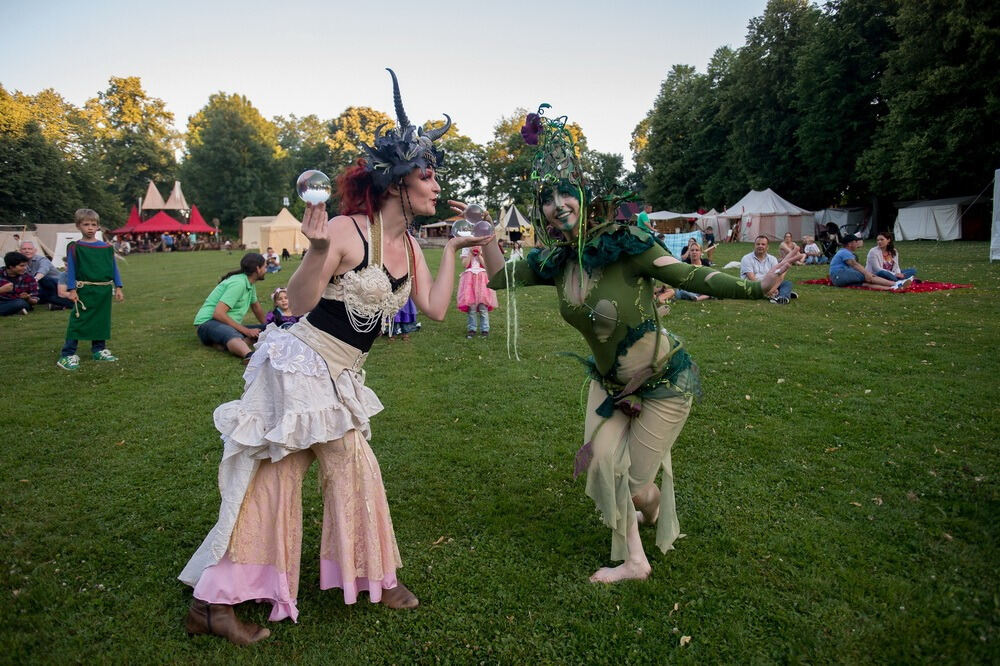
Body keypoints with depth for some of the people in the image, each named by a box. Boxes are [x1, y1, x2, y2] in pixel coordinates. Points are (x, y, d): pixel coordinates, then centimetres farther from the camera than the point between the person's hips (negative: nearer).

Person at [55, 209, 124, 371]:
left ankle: (99, 349, 26)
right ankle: (68, 355, -1)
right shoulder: (74, 248, -2)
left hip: (105, 291, 4)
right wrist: (71, 290, -9)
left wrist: (118, 288, 8)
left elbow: (114, 268, 11)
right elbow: (70, 270, -3)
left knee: (102, 320, 13)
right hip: (85, 291, -4)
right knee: (78, 321, -5)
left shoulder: (107, 248, 7)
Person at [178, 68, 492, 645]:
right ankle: (213, 602, 19)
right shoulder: (347, 231, -19)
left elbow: (435, 308, 3)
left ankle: (374, 577, 32)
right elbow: (299, 302, -18)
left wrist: (453, 250, 4)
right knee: (268, 478, 2)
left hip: (339, 379, 7)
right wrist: (318, 251, -34)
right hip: (300, 365, -7)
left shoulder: (409, 245, 5)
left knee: (356, 469, 15)